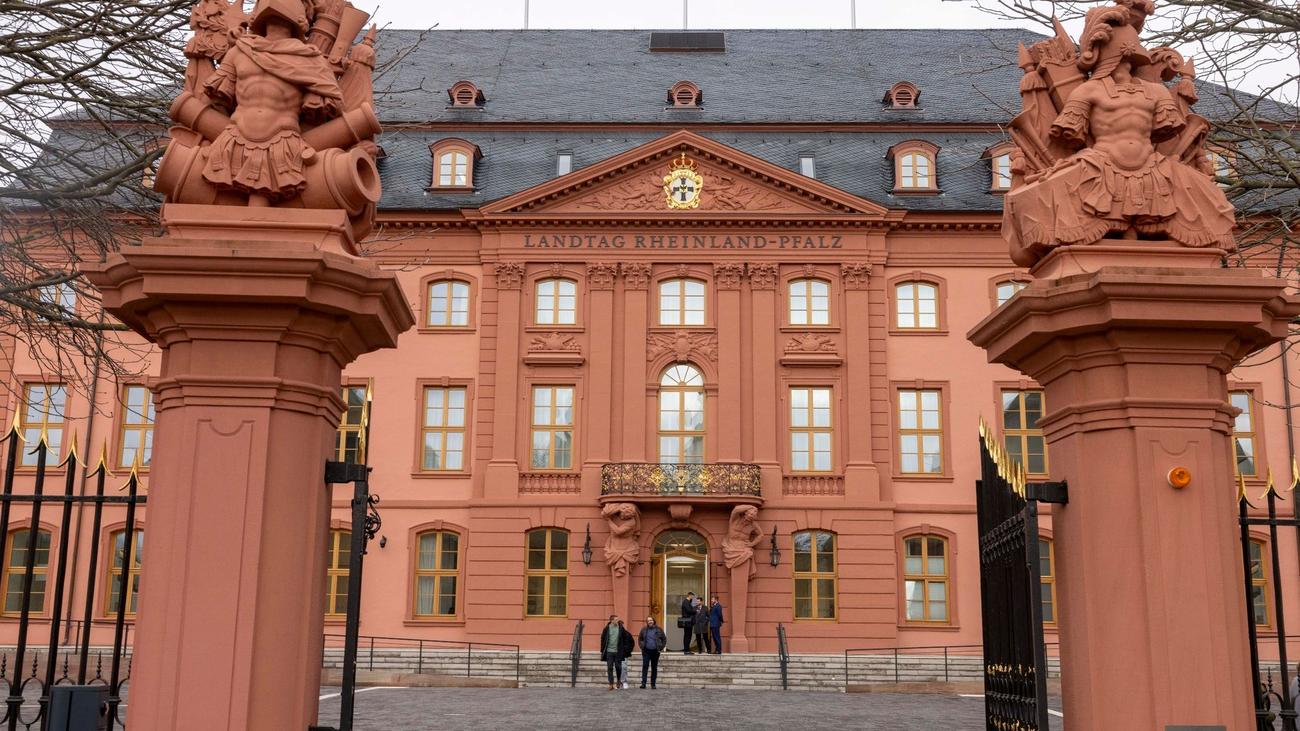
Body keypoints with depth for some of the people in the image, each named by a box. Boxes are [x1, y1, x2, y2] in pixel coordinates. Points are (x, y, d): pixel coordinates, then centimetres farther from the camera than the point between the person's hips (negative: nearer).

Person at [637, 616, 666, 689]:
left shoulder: (658, 630, 3)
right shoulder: (644, 630, 5)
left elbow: (664, 639, 11)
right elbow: (639, 639, 18)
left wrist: (661, 648, 3)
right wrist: (641, 646, 5)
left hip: (655, 651, 1)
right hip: (646, 651, -1)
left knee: (654, 668, 6)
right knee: (645, 666, -12)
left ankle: (653, 684, 12)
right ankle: (643, 683, -15)